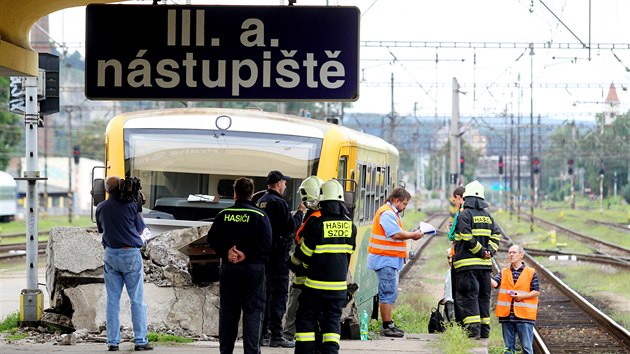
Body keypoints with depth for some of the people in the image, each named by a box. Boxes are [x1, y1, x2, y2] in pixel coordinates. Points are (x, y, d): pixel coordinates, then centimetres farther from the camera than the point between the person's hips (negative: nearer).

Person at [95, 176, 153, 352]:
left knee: (112, 301, 7)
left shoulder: (100, 208, 3)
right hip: (131, 254, -3)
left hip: (111, 255, 3)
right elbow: (140, 229, 4)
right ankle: (140, 341, -1)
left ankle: (113, 342, 4)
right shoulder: (130, 205, -7)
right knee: (137, 301, 1)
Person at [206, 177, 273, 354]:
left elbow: (212, 238, -2)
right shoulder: (260, 216, -5)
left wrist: (226, 252, -7)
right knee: (252, 311, 0)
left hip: (228, 267, 3)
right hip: (253, 268, -3)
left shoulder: (224, 215, 3)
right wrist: (247, 255, -11)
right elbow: (266, 243, -14)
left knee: (228, 310, 10)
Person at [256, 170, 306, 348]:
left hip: (263, 253, 8)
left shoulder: (260, 202, 12)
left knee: (265, 293, 13)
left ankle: (263, 334, 15)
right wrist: (300, 212, -2)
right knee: (279, 293, -6)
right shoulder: (279, 203, -14)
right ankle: (276, 335, -9)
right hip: (278, 254, -8)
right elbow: (291, 227, -16)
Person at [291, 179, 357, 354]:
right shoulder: (350, 226, 0)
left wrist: (293, 262, 16)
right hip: (339, 284, 4)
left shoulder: (316, 224, -14)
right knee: (333, 321, 10)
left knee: (306, 320, 6)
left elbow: (303, 254, -6)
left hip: (316, 283, -4)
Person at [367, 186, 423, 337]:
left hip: (390, 260, 11)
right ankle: (387, 326, -8)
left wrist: (411, 234, 8)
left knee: (390, 293, 14)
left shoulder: (393, 213, 20)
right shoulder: (387, 213, -15)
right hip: (385, 259, -11)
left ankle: (389, 324, 20)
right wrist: (413, 235, -10)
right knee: (388, 293, -9)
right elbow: (396, 234, -22)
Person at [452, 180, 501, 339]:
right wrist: (489, 251, -1)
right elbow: (496, 235, 7)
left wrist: (481, 251, -7)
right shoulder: (488, 216, 14)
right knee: (483, 296, 12)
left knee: (468, 296, -6)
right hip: (485, 264, 6)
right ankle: (484, 330, 12)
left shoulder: (464, 214, -5)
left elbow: (467, 237, -15)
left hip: (467, 263, -6)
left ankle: (473, 329, -15)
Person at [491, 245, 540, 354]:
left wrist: (521, 296, -11)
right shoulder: (504, 272, 12)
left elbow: (536, 292, 3)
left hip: (524, 315, -3)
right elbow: (494, 283, -5)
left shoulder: (531, 273, 4)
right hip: (507, 314, 3)